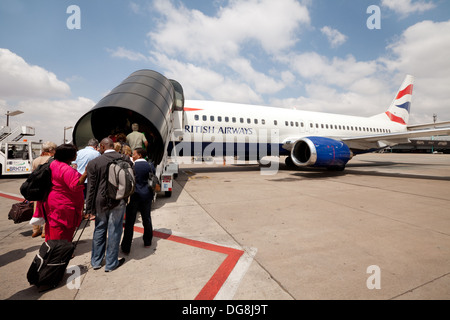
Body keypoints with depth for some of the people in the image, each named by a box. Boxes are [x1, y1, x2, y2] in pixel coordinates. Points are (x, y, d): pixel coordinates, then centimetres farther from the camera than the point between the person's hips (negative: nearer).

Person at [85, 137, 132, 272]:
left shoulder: (94, 163, -8)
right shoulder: (125, 159, -6)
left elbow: (91, 187, -6)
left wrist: (89, 207, 1)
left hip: (101, 201, 1)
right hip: (118, 201, 0)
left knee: (99, 230, 18)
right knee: (114, 231, 10)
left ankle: (96, 261, 33)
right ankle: (111, 263, 23)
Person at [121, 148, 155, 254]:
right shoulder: (150, 166, -2)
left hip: (134, 196, -3)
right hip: (147, 196, 4)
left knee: (129, 222, 5)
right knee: (147, 219, 18)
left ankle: (126, 247, 12)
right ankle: (147, 242, 31)